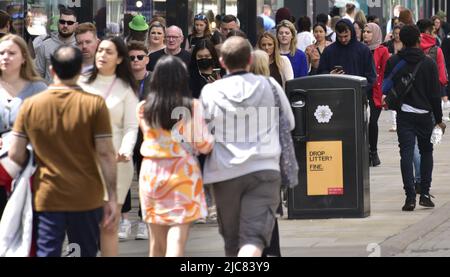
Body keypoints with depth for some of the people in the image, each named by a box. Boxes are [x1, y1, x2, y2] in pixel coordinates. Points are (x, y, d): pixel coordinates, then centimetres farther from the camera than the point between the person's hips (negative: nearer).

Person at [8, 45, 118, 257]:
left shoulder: (30, 105, -3)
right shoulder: (94, 104, -8)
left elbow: (15, 154, -1)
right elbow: (105, 154, -9)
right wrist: (112, 197, -3)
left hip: (46, 198, 1)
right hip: (86, 198, -1)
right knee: (86, 254, 14)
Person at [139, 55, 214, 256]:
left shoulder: (144, 109, 1)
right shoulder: (192, 107, -8)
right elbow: (204, 145, -6)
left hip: (150, 172, 3)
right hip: (183, 172, -3)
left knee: (157, 241, 13)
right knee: (177, 238, -7)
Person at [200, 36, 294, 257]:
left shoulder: (210, 92, 1)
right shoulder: (270, 86, 3)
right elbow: (289, 123, 18)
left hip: (225, 173, 1)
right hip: (264, 169, -1)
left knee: (232, 241, 16)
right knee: (254, 238, -12)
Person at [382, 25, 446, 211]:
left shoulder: (392, 62, -2)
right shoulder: (428, 63, -5)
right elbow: (435, 93, -2)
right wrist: (439, 119, 5)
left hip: (403, 114, 0)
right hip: (424, 114, 0)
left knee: (406, 153, -2)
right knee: (426, 151, 16)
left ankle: (410, 196, -13)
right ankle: (425, 193, 10)